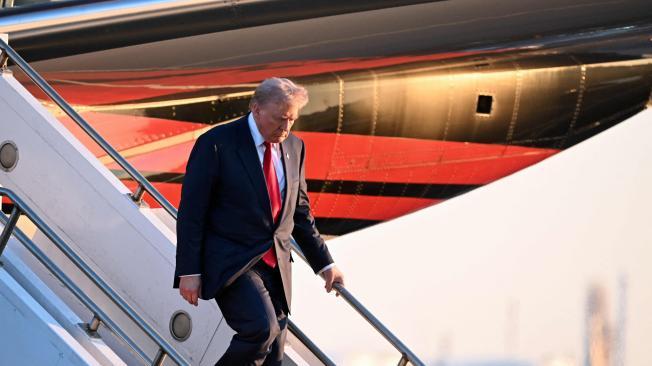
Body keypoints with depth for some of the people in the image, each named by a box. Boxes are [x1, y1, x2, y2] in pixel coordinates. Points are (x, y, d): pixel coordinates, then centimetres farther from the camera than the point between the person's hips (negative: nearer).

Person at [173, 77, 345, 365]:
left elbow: (300, 211, 19)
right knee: (262, 328, -26)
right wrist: (189, 271, -13)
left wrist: (324, 263, 16)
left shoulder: (294, 147, 9)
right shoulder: (217, 143, -10)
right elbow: (191, 210, -10)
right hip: (230, 263, -6)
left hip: (276, 265, 7)